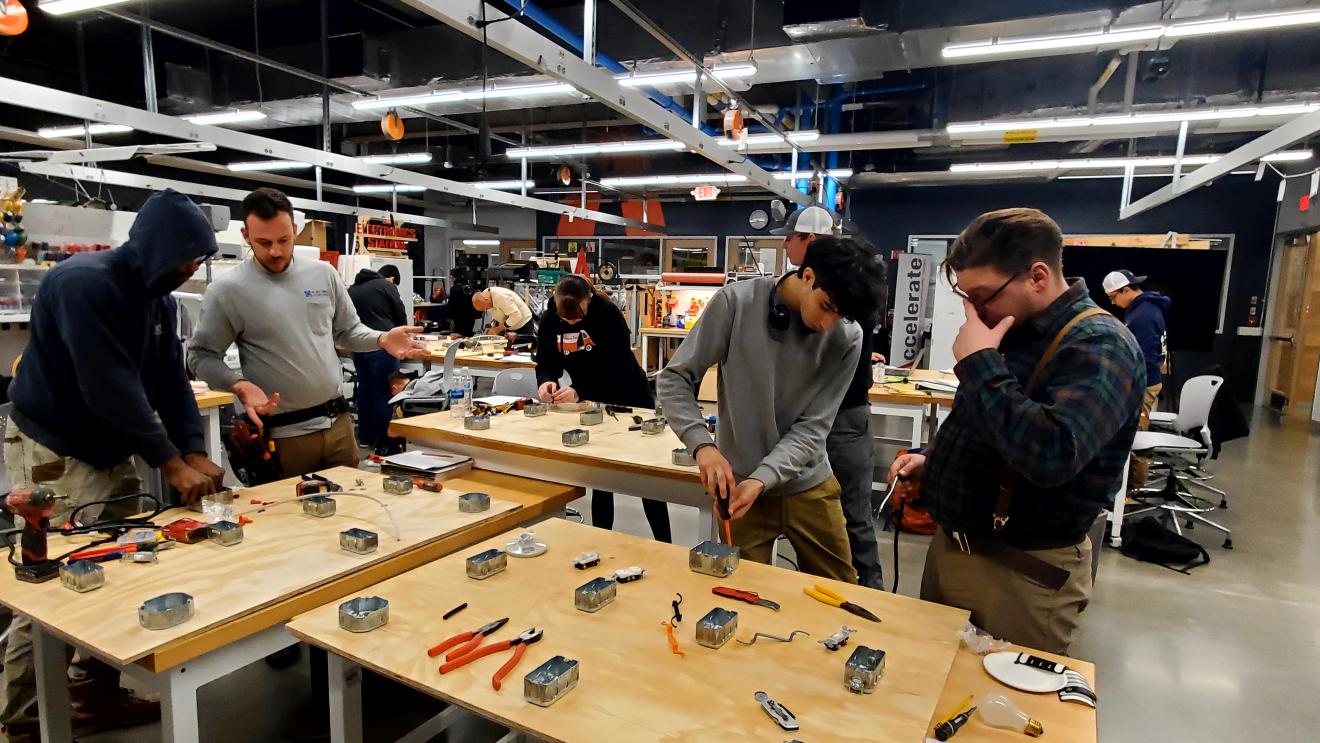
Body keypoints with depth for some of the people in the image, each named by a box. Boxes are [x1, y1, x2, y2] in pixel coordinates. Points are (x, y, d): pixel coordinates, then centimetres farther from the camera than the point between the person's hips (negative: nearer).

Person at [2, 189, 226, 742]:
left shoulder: (159, 300, 5)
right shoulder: (82, 283, -22)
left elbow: (171, 381, 4)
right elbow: (111, 388, -27)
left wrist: (195, 451, -8)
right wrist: (171, 463, -24)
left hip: (109, 454, 8)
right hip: (52, 455, -8)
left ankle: (99, 695, 25)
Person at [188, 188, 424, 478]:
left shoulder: (324, 274, 4)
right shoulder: (227, 290, -7)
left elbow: (348, 331, 13)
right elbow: (201, 355, -2)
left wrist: (382, 339, -7)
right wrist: (239, 385, -20)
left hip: (338, 421, 4)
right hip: (281, 433, -4)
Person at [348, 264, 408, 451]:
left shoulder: (352, 289, 18)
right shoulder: (387, 287, 0)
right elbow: (401, 318, 4)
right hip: (382, 346, -6)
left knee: (364, 389, 15)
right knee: (384, 393, -1)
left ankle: (365, 437, 23)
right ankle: (381, 441, 2)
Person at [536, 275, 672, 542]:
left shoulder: (609, 314, -24)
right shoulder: (550, 319, -9)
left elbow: (617, 368, -29)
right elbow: (545, 362, -6)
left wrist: (580, 393, -40)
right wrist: (545, 382, -29)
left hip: (627, 398, -4)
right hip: (593, 403, 4)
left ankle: (664, 546, 12)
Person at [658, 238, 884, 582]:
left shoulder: (847, 338, -10)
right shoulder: (736, 302, -15)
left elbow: (812, 427, -10)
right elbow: (674, 379, -11)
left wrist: (761, 479, -23)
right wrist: (702, 444, -25)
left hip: (808, 486, 2)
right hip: (739, 483, -2)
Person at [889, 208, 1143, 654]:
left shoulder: (1099, 346, -20)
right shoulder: (1013, 330, 6)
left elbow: (1051, 454, -37)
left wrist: (979, 364, -28)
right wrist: (932, 463, 6)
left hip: (1022, 571, -8)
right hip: (950, 545, 8)